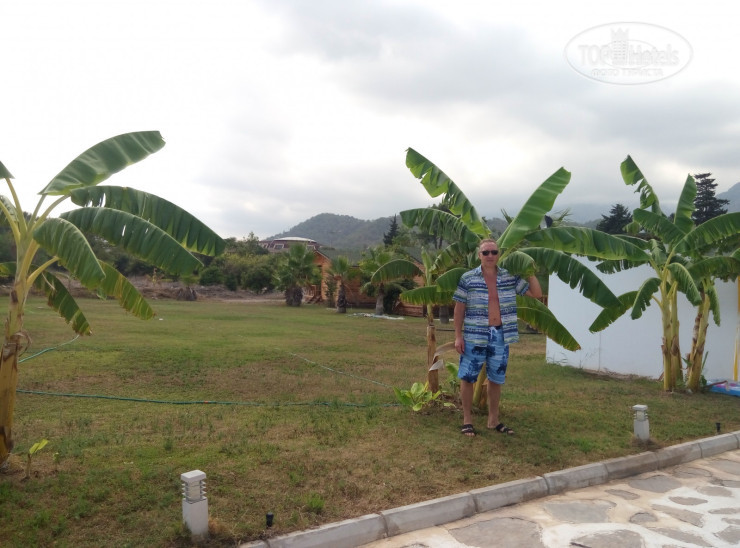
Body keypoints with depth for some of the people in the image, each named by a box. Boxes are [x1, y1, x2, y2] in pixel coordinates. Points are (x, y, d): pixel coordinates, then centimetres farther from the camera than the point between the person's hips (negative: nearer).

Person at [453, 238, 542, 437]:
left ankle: (493, 420, 29)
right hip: (475, 336, -3)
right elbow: (459, 308, -2)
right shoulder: (467, 278, -6)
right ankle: (467, 420, 19)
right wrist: (458, 336, -6)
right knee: (467, 378, 3)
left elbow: (537, 294, 4)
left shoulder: (511, 277, 1)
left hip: (501, 335, 3)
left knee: (496, 379, 14)